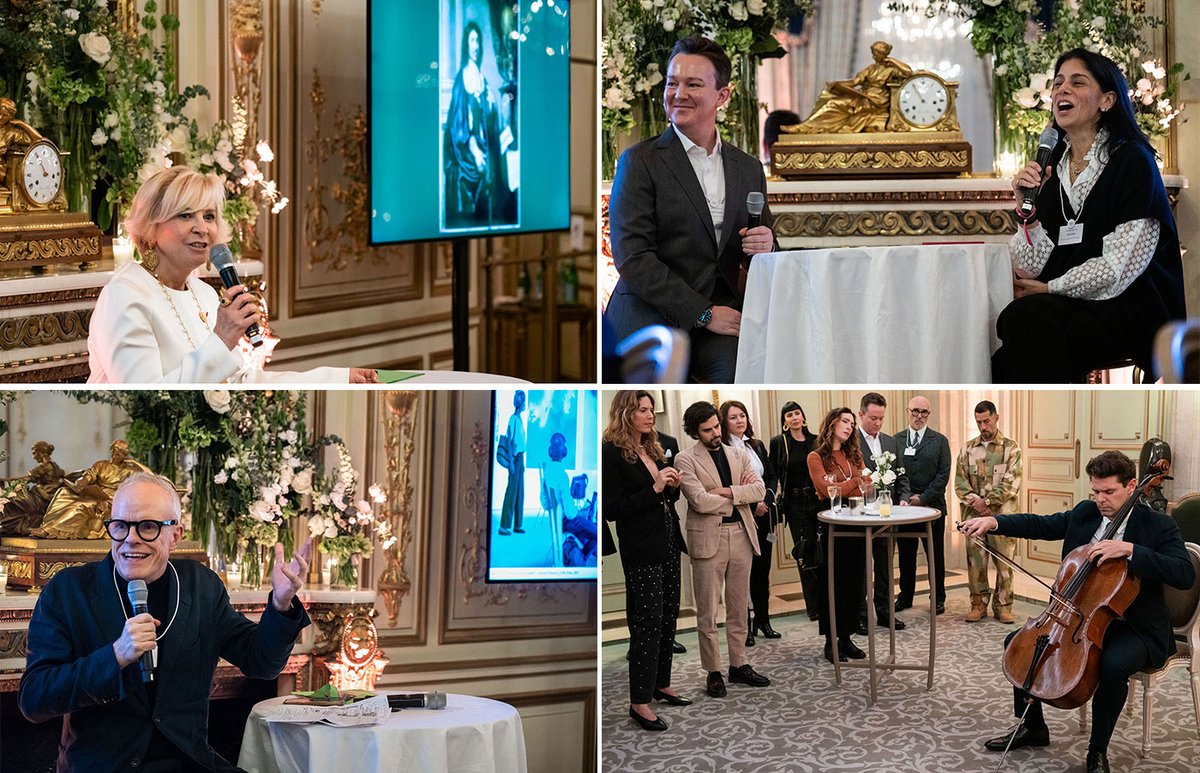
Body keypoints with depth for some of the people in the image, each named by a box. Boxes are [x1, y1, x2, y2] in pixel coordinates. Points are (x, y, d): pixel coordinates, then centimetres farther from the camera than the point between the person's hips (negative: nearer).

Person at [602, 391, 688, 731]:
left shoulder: (653, 450, 12)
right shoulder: (612, 454, -12)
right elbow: (612, 509, -16)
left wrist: (672, 487, 1)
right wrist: (654, 489, -20)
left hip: (668, 543, 8)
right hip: (641, 549, -8)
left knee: (668, 617, 11)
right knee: (647, 622, -7)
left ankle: (661, 684, 23)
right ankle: (639, 702, -2)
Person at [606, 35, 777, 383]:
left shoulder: (748, 168, 17)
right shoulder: (639, 161, 1)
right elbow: (632, 256, -9)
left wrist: (765, 247, -3)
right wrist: (703, 313, -15)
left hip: (721, 313, 3)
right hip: (649, 319, -3)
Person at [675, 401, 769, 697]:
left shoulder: (739, 455, 11)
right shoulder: (685, 459, -4)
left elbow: (760, 490, 0)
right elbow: (700, 501, -15)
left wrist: (727, 491, -13)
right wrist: (740, 493, -5)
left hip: (741, 536, 5)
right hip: (708, 539, -5)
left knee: (739, 608, 11)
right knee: (708, 611, 0)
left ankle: (738, 664, 20)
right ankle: (713, 671, 7)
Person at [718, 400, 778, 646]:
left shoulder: (757, 446, 11)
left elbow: (772, 476, 13)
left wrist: (766, 500, -5)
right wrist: (752, 504, -13)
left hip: (763, 515, 5)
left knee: (763, 569, 10)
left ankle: (763, 619, 22)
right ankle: (743, 625, 9)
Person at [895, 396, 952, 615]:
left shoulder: (939, 441, 4)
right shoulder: (896, 440, 7)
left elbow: (943, 474, -2)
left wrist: (923, 498, -10)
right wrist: (907, 497, -7)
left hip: (932, 506, -1)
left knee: (935, 556, 4)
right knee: (905, 555, 8)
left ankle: (937, 598, 12)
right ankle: (905, 596, 17)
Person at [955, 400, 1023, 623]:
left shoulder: (1011, 448, 2)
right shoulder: (967, 449, 11)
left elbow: (1011, 483, -7)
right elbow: (960, 481, 7)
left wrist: (987, 502, -14)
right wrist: (974, 501, -10)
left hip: (1002, 514, -2)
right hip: (974, 514, 2)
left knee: (1004, 561, 0)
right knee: (975, 561, 2)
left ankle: (1002, 605, 9)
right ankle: (979, 604, 12)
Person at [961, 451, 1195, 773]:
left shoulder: (1158, 526, -14)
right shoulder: (1084, 513, 3)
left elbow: (1185, 574, -27)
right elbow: (1039, 525, 8)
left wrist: (1130, 550, -36)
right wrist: (993, 522, -10)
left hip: (1135, 629, -6)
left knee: (1113, 665, -37)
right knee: (1018, 641, -1)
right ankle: (1033, 727, 16)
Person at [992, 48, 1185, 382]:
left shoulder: (1132, 161, -5)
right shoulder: (1050, 166, 11)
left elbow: (1119, 268, -11)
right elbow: (1030, 268, 6)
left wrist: (1049, 288, -5)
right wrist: (1028, 210, -9)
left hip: (1132, 308, -4)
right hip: (1067, 305, 5)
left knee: (1026, 317, -31)